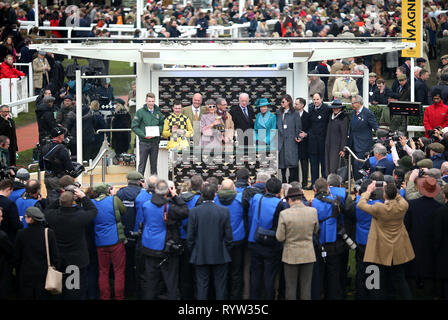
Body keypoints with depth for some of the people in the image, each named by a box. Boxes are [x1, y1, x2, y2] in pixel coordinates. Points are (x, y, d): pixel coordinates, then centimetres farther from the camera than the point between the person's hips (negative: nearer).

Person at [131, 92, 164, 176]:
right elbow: (134, 126, -6)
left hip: (155, 142, 3)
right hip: (144, 142, -3)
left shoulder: (158, 112, 7)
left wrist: (158, 131, -6)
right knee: (142, 164, -1)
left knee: (154, 164, 9)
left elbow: (162, 124, 15)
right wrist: (144, 135, -16)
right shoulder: (140, 112, -4)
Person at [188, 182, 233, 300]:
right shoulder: (224, 211, -9)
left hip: (200, 256, 0)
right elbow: (228, 235, -4)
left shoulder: (194, 211, -9)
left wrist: (192, 250, 11)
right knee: (220, 286, 8)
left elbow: (190, 236, -4)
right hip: (220, 255, 0)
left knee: (202, 286, 7)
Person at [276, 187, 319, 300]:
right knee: (306, 287, 10)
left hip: (291, 255, -2)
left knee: (291, 287, 8)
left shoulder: (284, 214, -16)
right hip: (308, 255, 2)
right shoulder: (313, 212, -8)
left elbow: (280, 238, -11)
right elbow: (315, 231, 6)